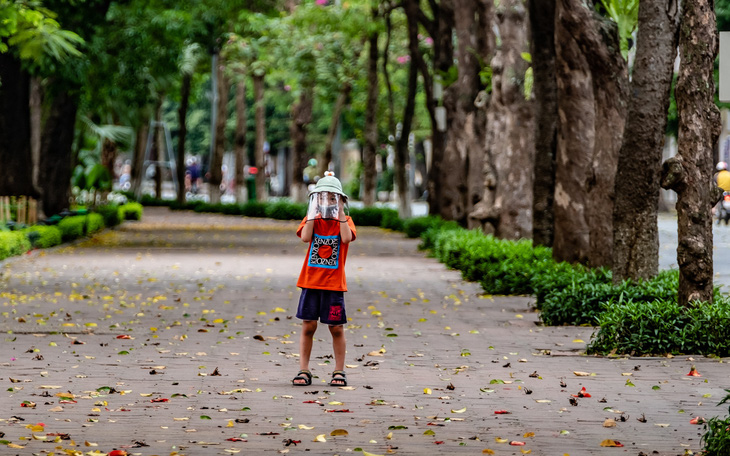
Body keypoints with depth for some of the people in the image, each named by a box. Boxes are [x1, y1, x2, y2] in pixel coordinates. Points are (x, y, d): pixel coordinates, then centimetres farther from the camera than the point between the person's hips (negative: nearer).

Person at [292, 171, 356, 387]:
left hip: (334, 283, -1)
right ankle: (304, 371, 8)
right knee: (308, 326, 2)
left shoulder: (344, 220, 4)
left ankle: (339, 372, 13)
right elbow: (305, 237, -14)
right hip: (311, 281, 1)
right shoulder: (311, 219, 6)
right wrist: (314, 213, -13)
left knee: (336, 328, 4)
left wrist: (340, 213, -15)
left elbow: (346, 238, -17)